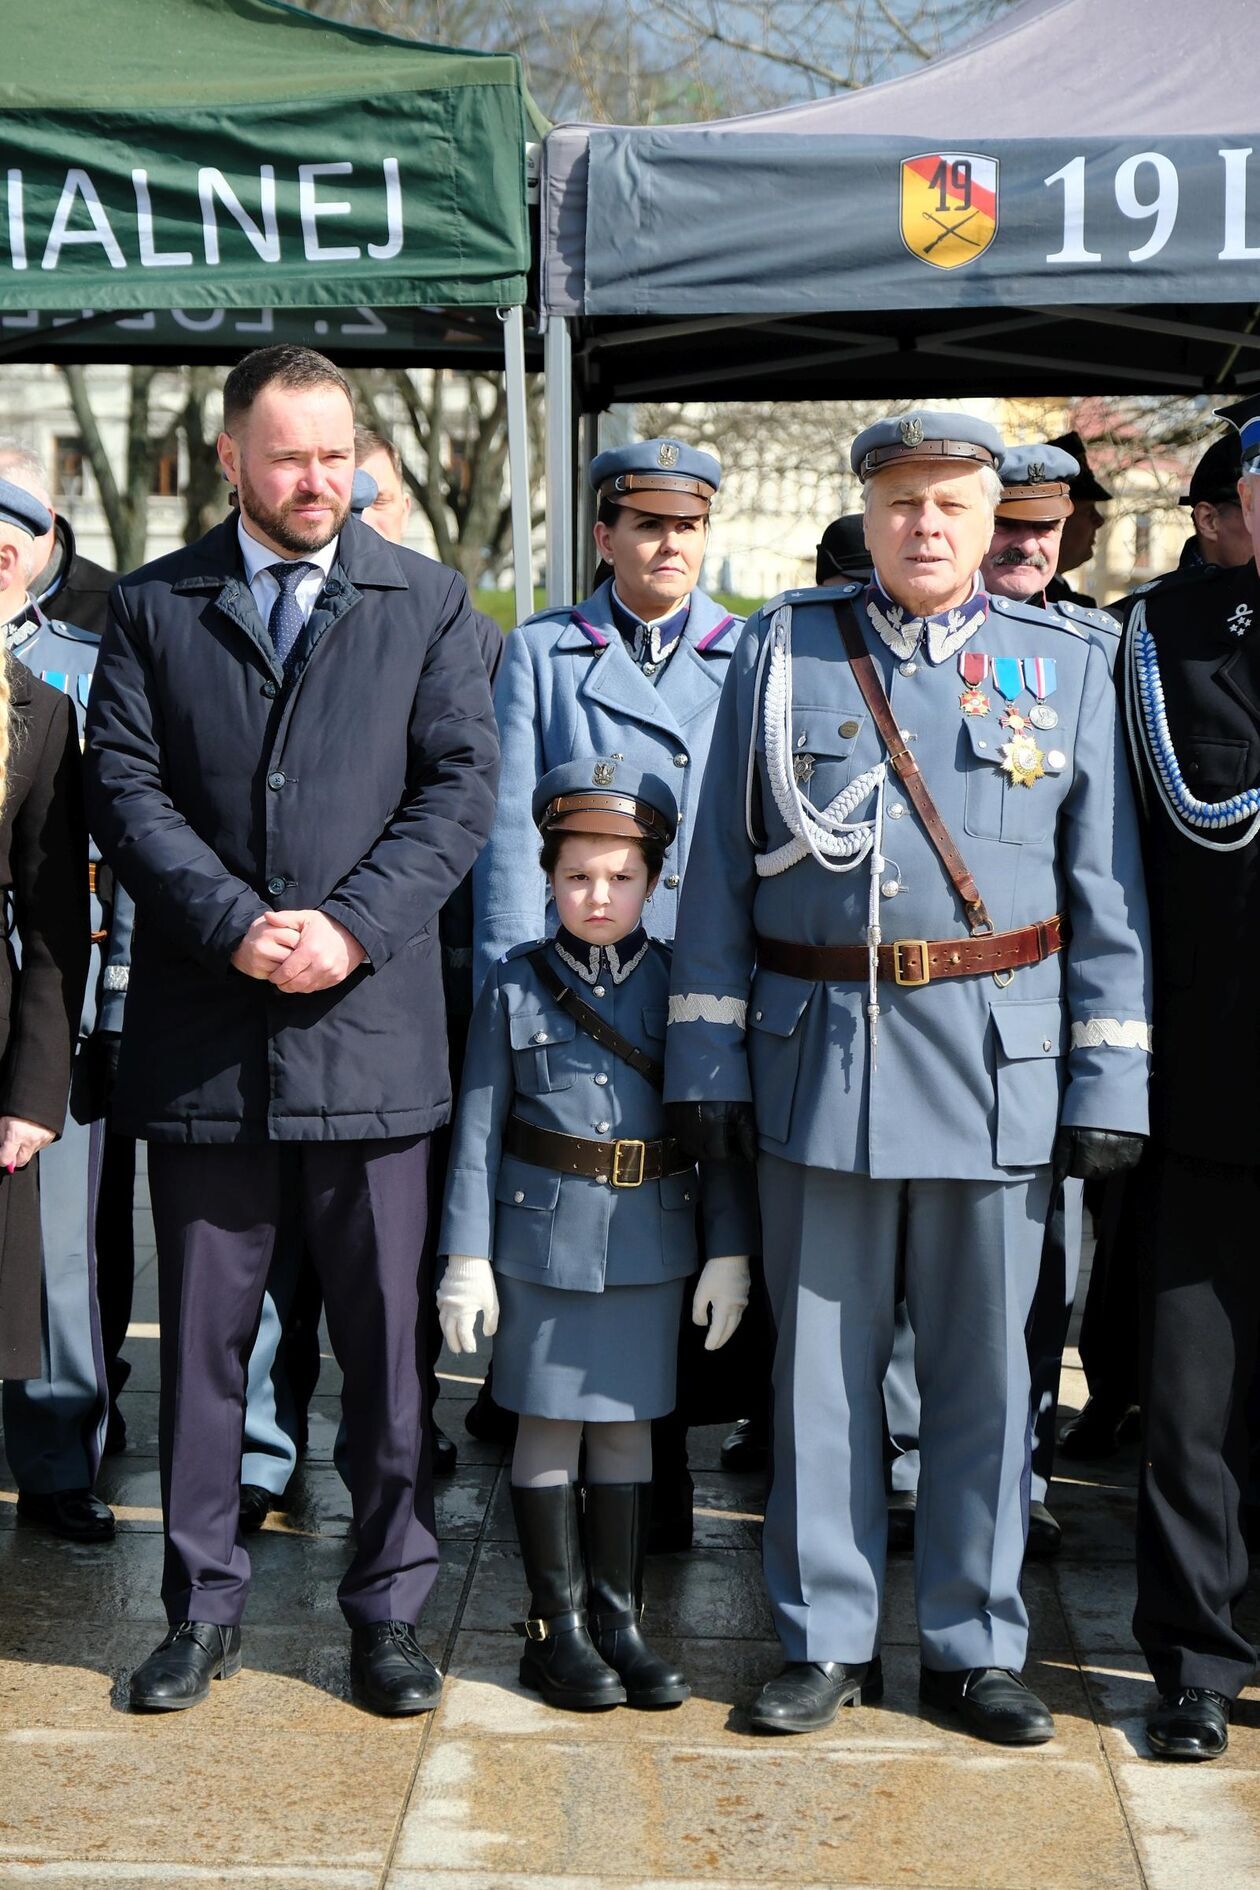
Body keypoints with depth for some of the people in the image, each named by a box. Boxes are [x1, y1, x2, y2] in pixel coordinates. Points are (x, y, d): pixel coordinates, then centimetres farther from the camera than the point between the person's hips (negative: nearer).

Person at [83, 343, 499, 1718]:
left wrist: (351, 925, -12)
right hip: (201, 1034, 1)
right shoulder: (153, 607, 8)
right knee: (202, 1334, 9)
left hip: (370, 1024, 0)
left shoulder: (426, 603, 8)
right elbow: (124, 785, 0)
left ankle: (388, 1607, 18)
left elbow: (462, 785, 0)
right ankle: (203, 1605, 22)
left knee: (384, 1335, 5)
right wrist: (235, 925, -14)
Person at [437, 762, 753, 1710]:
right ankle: (557, 1623, 16)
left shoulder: (681, 982, 1)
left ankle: (620, 1615, 21)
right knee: (549, 1425, 6)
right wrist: (468, 1255, -3)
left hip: (651, 1242, 1)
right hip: (544, 1239, -1)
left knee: (627, 1424, 10)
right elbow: (478, 1126, 0)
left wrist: (730, 1250, 0)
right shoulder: (516, 984, -1)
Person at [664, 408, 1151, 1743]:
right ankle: (826, 1641, 19)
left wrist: (1109, 1082, 1)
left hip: (998, 1068, 0)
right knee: (820, 1364, 6)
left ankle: (974, 1645, 20)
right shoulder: (783, 649, 7)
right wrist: (707, 1059, 2)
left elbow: (1107, 896, 7)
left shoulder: (1066, 667, 7)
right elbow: (719, 871, 7)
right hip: (819, 1057, 0)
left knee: (983, 1368, 6)